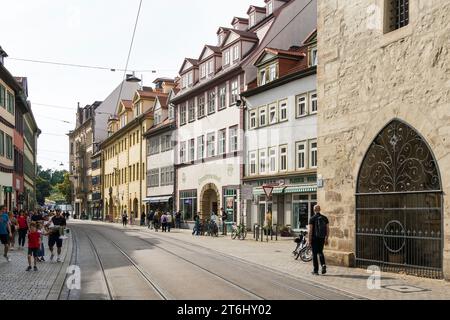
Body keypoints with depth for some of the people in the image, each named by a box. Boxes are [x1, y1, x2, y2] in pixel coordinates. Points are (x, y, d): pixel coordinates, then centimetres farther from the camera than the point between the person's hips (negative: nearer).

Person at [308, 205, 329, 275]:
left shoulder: (312, 218, -8)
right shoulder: (324, 218, 4)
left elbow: (310, 230, -13)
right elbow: (328, 229, 3)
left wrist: (309, 240, -8)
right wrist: (326, 239, 10)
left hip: (314, 238, -4)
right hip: (322, 238, 4)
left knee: (315, 254, 6)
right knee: (320, 252, 19)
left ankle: (316, 270, 8)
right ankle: (323, 265, -5)